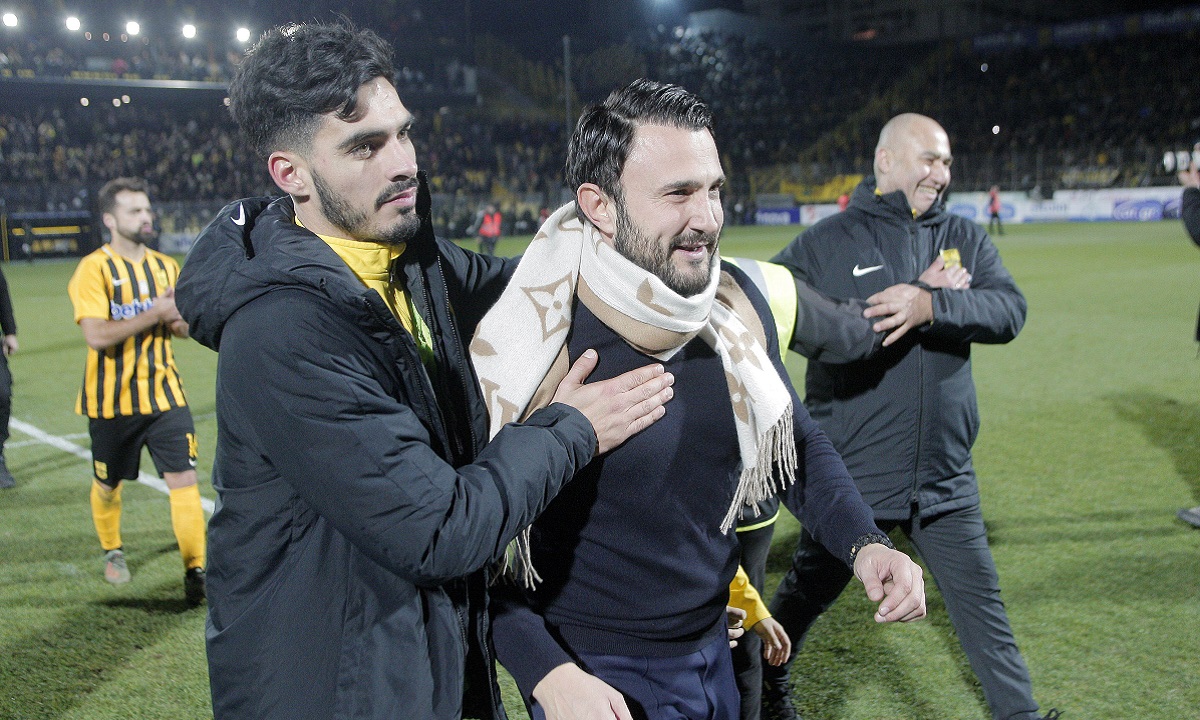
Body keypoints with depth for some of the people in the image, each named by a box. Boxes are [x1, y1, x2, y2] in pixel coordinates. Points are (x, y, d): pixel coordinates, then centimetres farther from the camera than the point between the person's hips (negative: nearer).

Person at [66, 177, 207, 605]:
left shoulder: (166, 266, 7)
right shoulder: (94, 269, -11)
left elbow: (182, 328, 16)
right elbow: (97, 336, -22)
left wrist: (176, 316, -7)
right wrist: (153, 314, -20)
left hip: (164, 394, 3)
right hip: (112, 401, -3)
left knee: (183, 479, -8)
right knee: (107, 484, 17)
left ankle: (195, 570, -2)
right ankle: (112, 552, 43)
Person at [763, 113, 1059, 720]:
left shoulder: (965, 239, 5)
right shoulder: (827, 243, -5)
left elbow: (1010, 311, -9)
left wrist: (931, 306, -29)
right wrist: (920, 295, -19)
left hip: (944, 480, 3)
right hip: (848, 472, -2)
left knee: (981, 604, 12)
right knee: (808, 592, 17)